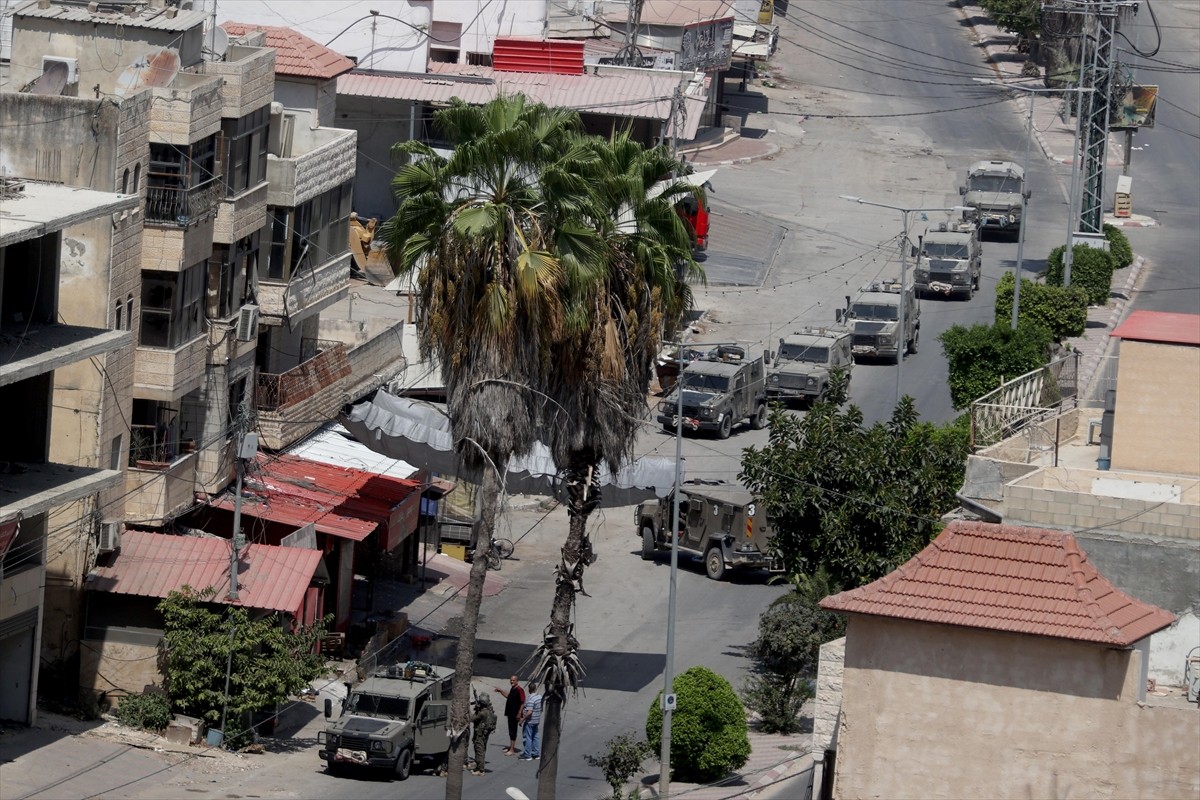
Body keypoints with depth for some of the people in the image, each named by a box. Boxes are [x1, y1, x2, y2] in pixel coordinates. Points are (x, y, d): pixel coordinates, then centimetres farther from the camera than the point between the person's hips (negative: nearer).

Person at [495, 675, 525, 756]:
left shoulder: (519, 690, -17)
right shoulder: (512, 689, 12)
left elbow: (522, 703, -21)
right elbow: (508, 696, 31)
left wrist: (519, 713, -24)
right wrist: (500, 691, 29)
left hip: (515, 714, -9)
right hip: (510, 713, 9)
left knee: (513, 731, -6)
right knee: (511, 731, 16)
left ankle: (512, 750, -3)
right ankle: (511, 747, 26)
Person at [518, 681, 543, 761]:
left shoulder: (530, 699, -23)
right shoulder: (539, 696, 3)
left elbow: (529, 712, -27)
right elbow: (541, 708, 14)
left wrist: (523, 719, -17)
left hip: (530, 721, -8)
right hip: (537, 721, 8)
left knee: (528, 738, 0)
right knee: (535, 737, 17)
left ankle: (527, 755, 4)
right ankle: (536, 753, 22)